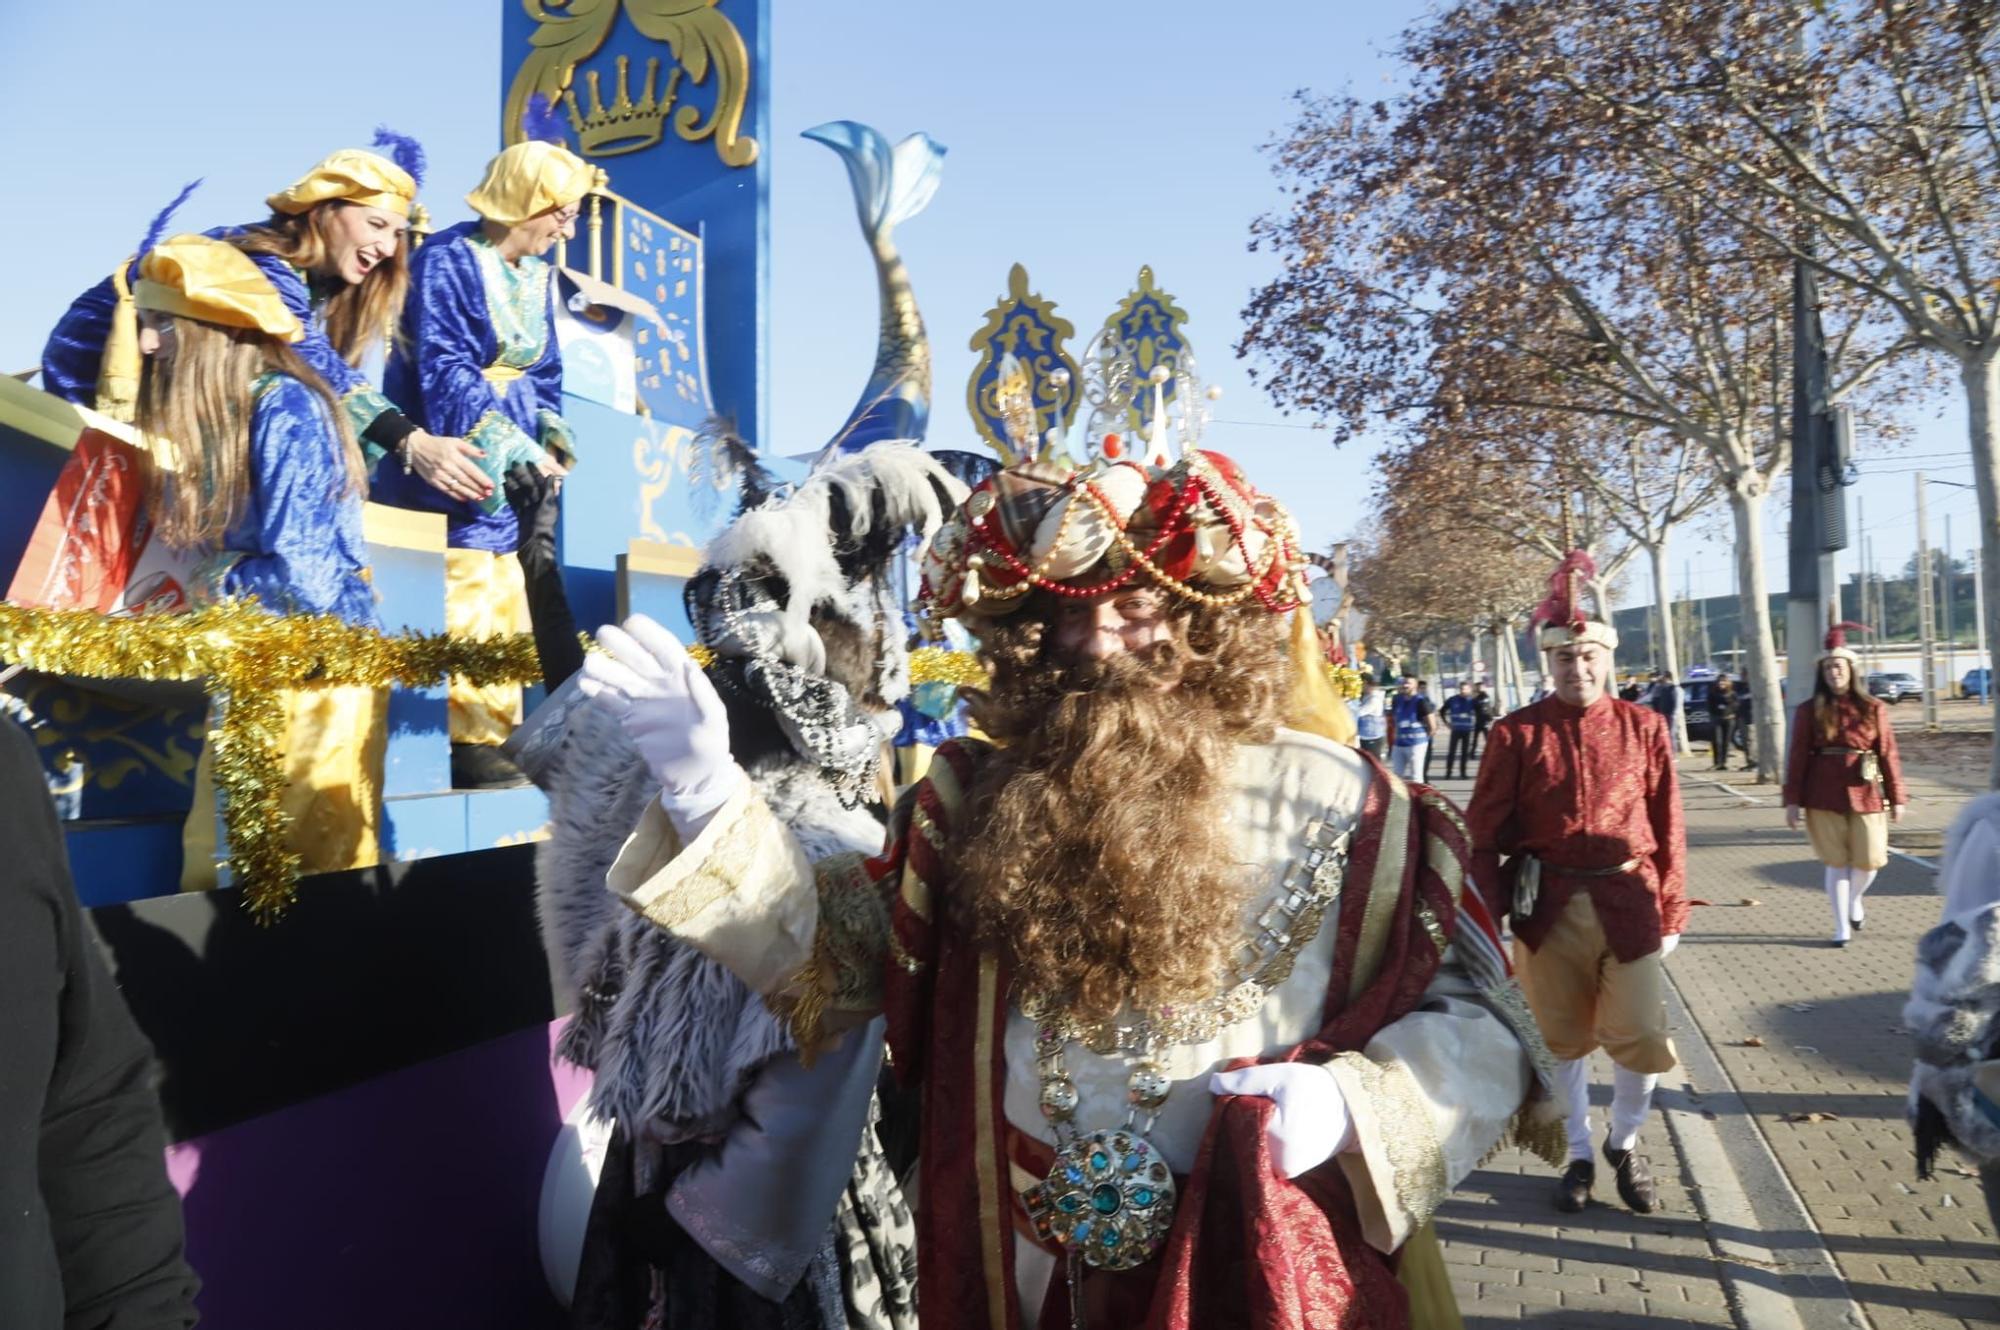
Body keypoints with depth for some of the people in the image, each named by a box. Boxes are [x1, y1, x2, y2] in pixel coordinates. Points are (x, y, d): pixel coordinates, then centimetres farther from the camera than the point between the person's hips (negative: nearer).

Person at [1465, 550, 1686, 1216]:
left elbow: (1668, 828, 5)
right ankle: (1579, 1154, 31)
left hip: (1627, 902, 1)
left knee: (1641, 1037, 2)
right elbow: (1485, 832, -2)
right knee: (1564, 1038, 11)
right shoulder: (1516, 733, -3)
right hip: (1549, 908, 0)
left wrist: (1671, 913, 4)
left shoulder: (1644, 726, 1)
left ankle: (1625, 1143, 30)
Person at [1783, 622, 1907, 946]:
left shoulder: (1874, 709, 3)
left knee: (1869, 861, 2)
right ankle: (1842, 927, 15)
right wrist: (1793, 800, -5)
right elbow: (1798, 757, -1)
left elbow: (1889, 755, 3)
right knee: (1837, 862, 4)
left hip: (1866, 794, 1)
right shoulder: (1809, 711, 1)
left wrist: (1897, 798, 1)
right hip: (1824, 797, -1)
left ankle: (1854, 900, 36)